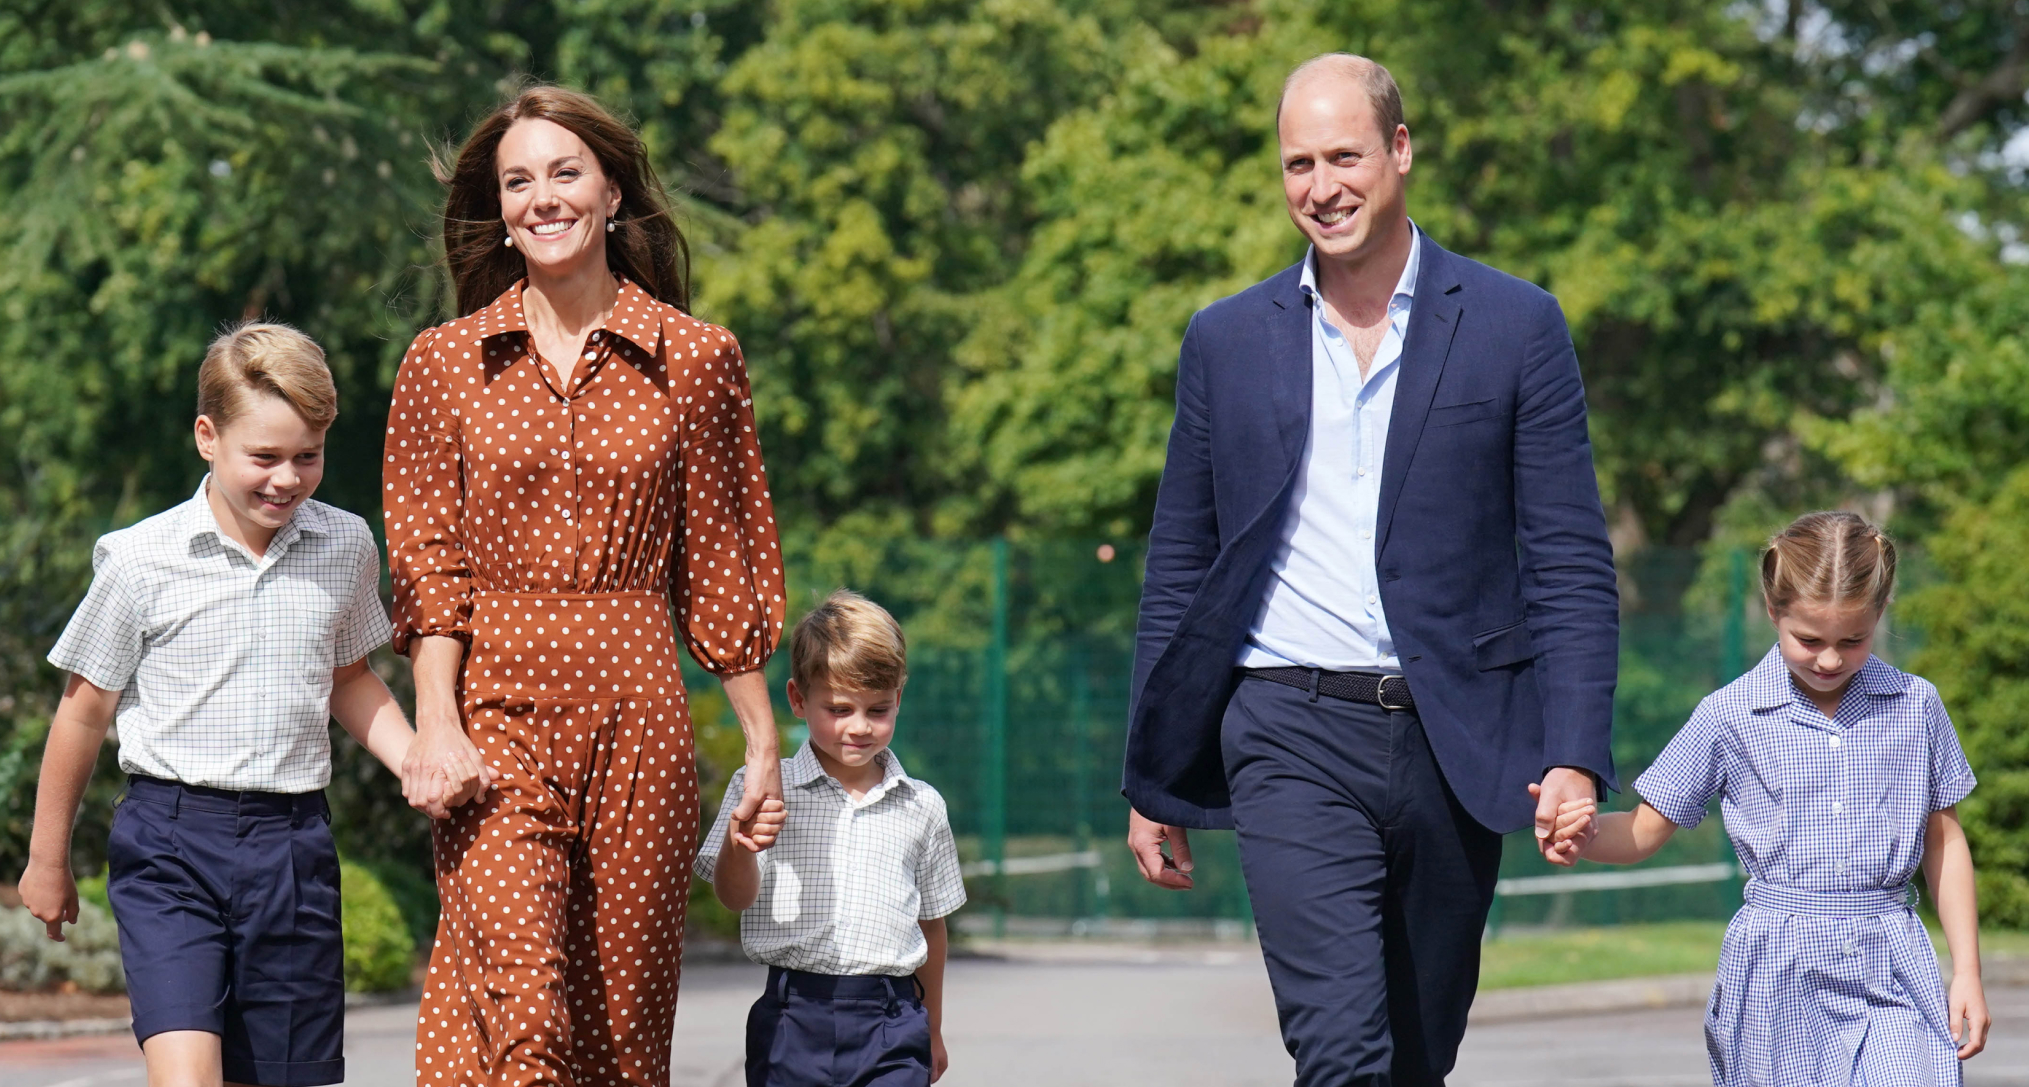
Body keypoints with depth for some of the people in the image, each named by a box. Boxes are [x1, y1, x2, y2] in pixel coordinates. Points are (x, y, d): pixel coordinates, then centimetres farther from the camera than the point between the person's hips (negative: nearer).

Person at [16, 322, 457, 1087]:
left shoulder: (347, 549, 4)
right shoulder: (142, 562, -7)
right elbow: (84, 712, 4)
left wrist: (413, 761, 3)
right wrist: (48, 860, 12)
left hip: (294, 843, 4)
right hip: (171, 836, -3)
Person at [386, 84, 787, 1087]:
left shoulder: (695, 360, 7)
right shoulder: (445, 363, 7)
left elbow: (721, 565, 9)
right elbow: (428, 564, 3)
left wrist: (763, 743, 8)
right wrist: (436, 725, -9)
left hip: (637, 711, 1)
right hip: (496, 711, -1)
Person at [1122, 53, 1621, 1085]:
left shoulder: (1514, 326, 3)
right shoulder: (1226, 340, 8)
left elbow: (1572, 564, 1)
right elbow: (1178, 570, 13)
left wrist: (1576, 756, -9)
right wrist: (1151, 781, 11)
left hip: (1453, 747, 1)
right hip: (1294, 739, 0)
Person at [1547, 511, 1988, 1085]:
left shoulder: (1916, 707, 4)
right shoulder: (1729, 716, -1)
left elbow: (1943, 839, 13)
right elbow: (1645, 831, 2)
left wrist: (1967, 970, 10)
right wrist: (1585, 832, -20)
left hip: (1891, 960, 1)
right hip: (1778, 979, -1)